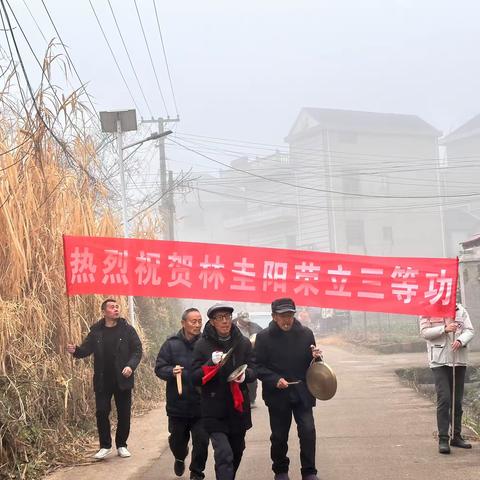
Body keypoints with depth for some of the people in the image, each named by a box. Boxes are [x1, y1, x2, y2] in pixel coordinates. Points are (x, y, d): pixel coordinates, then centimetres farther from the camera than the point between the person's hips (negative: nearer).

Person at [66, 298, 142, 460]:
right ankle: (105, 446, 14)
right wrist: (75, 350, -20)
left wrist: (131, 366, -17)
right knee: (102, 413, 0)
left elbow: (137, 350, -2)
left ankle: (121, 445, 21)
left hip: (122, 380, -1)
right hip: (102, 381, 1)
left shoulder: (127, 330, -2)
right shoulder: (96, 331, 2)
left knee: (124, 414, 6)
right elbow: (86, 349, 1)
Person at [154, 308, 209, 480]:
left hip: (201, 406, -1)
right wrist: (171, 371, -20)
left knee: (201, 442, 0)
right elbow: (159, 368, -2)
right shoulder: (172, 343, -3)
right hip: (178, 405, 1)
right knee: (177, 440, 17)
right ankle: (180, 458, 49)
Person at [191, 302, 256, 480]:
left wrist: (244, 375, -18)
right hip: (214, 409, -4)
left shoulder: (244, 343, 2)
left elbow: (253, 372, 6)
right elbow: (195, 378, -7)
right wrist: (211, 363, -24)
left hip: (238, 406, 4)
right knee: (224, 454, -16)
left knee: (237, 451, 18)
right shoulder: (202, 345, -6)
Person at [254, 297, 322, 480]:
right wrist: (275, 380, -20)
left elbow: (310, 363, 10)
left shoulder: (306, 334, 0)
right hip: (277, 394, -1)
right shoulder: (264, 337, -6)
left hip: (302, 393, 1)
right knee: (279, 436, 11)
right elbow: (257, 366, -6)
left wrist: (316, 357, -13)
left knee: (308, 431, -8)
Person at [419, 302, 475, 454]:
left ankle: (456, 436, 22)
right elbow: (424, 332, -7)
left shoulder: (460, 310, 7)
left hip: (459, 360, 4)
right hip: (439, 361, -4)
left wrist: (460, 340, -17)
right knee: (443, 399, -11)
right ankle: (443, 439, -7)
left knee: (457, 401, 11)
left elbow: (469, 330, 4)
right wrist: (444, 329, -18)